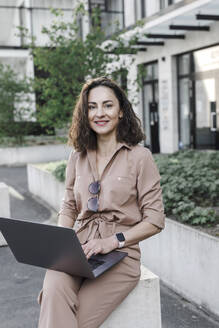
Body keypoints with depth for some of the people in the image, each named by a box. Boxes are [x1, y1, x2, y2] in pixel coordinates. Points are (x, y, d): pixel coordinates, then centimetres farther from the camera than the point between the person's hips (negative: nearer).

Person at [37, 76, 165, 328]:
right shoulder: (77, 158, 14)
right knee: (55, 293, -31)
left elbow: (155, 220, -1)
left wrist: (113, 241, -13)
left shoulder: (140, 156, -1)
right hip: (77, 249, 3)